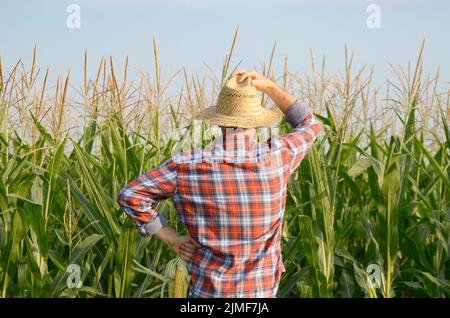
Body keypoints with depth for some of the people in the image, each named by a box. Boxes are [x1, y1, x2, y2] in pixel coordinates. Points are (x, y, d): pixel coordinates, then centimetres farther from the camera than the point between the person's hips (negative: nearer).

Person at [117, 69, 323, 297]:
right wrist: (268, 86, 0)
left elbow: (130, 196, -11)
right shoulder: (275, 157, -12)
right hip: (259, 291, 0)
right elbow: (309, 125, 9)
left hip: (208, 290, 0)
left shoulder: (188, 165, -13)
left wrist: (172, 240, -5)